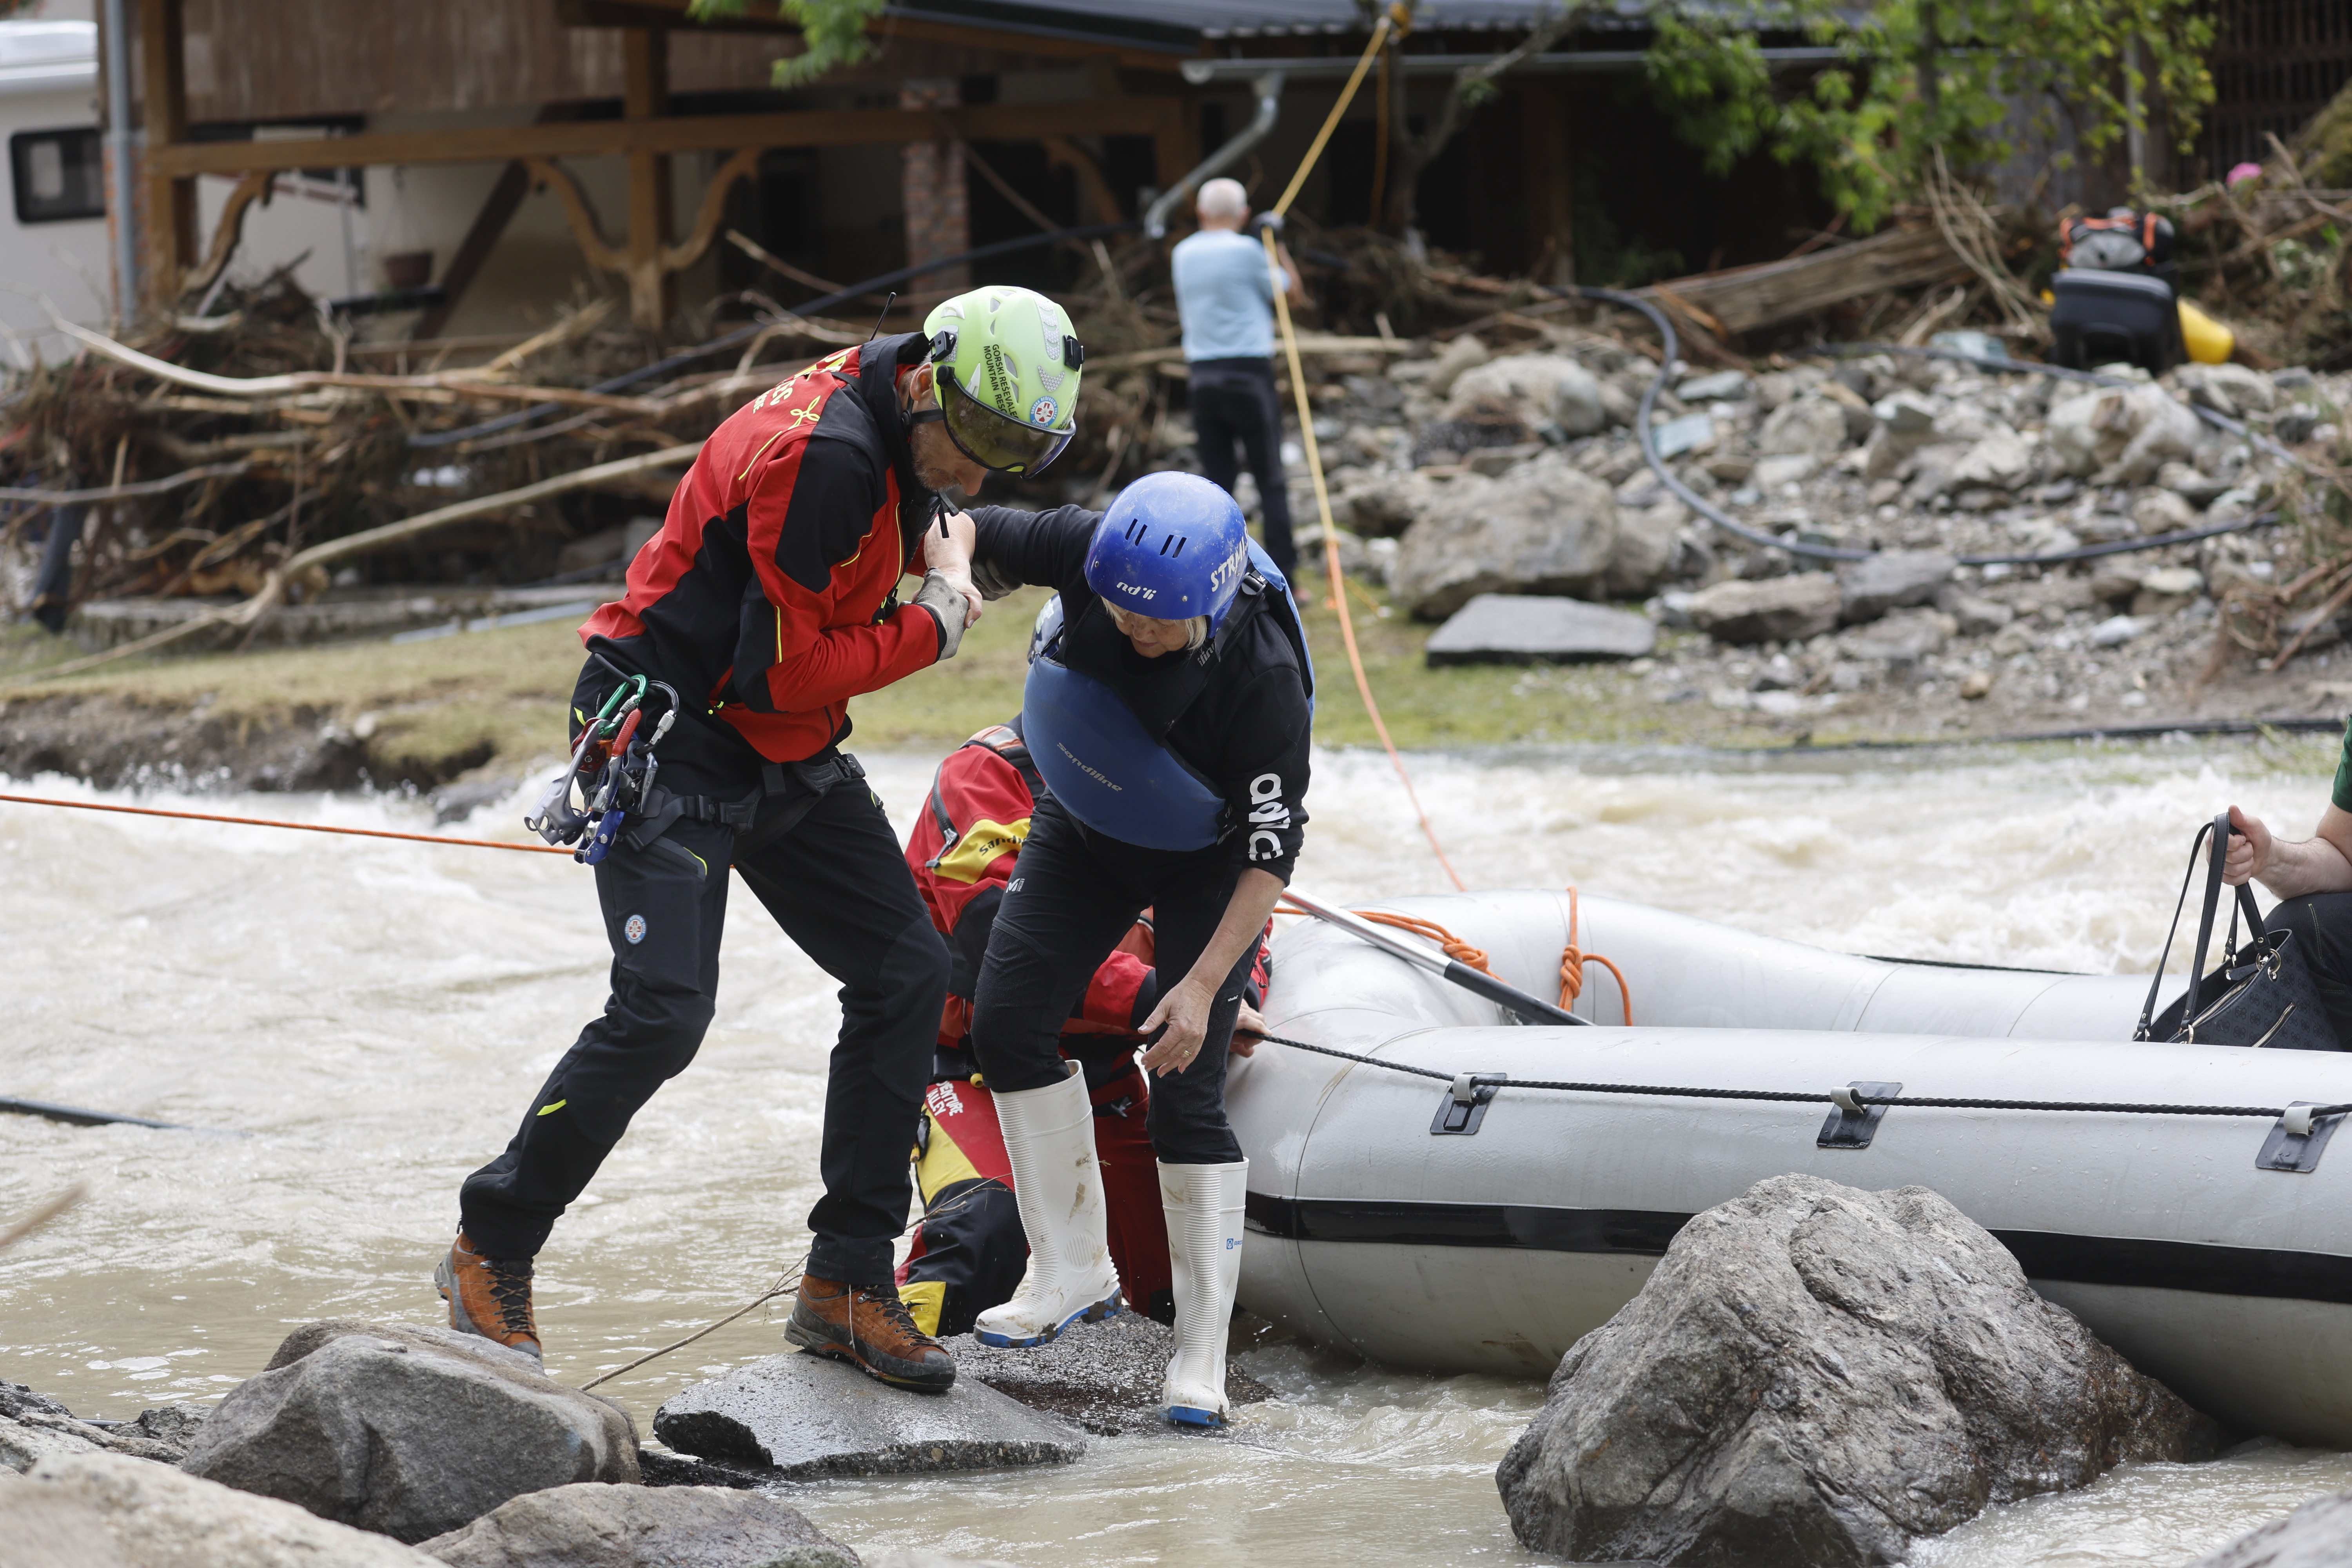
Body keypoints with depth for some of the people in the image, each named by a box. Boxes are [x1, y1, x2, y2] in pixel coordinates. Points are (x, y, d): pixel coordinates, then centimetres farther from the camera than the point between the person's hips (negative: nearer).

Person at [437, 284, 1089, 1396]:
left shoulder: (891, 433, 2)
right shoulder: (821, 456, -27)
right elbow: (780, 673, -25)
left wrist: (935, 552, 2)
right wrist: (936, 622, -14)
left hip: (790, 760, 10)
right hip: (675, 743, -10)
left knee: (906, 972, 2)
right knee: (663, 1012, -19)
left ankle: (846, 1283, 7)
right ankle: (490, 1255, -1)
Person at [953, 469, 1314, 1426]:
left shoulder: (1263, 676, -37)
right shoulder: (1089, 555, -28)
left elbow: (1273, 849, -28)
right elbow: (976, 540, -11)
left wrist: (1204, 983, -30)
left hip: (1206, 862, -5)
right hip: (1084, 833, 5)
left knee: (1186, 1093, -12)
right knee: (1009, 1024, -2)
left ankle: (1201, 1355, -5)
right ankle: (1074, 1272, 12)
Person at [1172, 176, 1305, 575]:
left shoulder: (1183, 254, 9)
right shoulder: (1245, 251, -6)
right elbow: (1293, 294, 3)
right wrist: (1279, 248, 15)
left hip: (1203, 375, 5)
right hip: (1248, 373, -5)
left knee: (1217, 479, 6)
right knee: (1270, 479, -1)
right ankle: (1282, 577, -6)